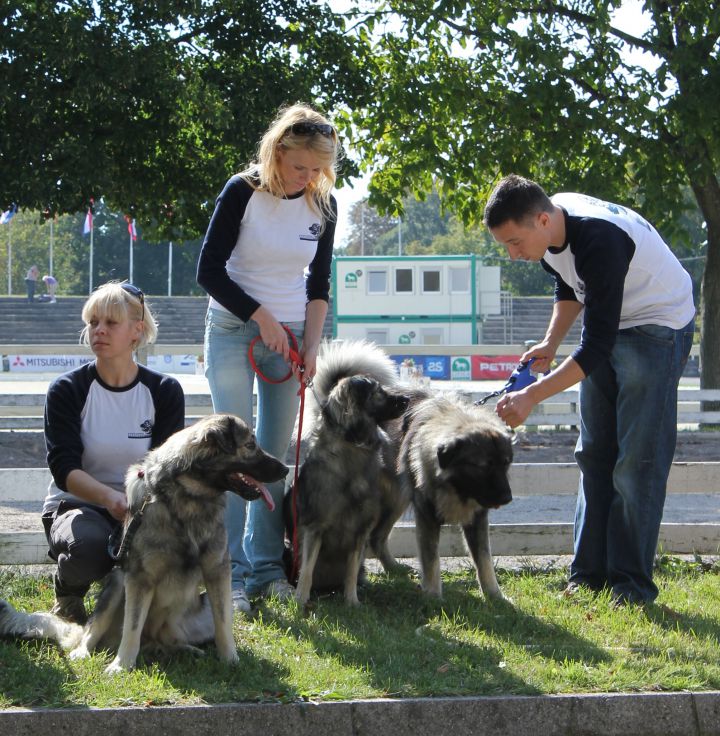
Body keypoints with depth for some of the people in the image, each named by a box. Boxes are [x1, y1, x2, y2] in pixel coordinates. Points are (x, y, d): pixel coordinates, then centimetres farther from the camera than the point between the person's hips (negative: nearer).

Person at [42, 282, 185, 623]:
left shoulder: (164, 391, 0)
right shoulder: (66, 391, -5)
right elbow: (63, 467, -15)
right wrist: (111, 497, -35)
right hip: (77, 505, -2)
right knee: (89, 545, -38)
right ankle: (68, 592, 1)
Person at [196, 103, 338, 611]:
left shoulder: (323, 203, 1)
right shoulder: (243, 192, -12)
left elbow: (319, 284, 7)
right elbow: (210, 271, -11)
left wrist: (311, 347, -2)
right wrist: (262, 318, -13)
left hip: (290, 335, 4)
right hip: (233, 331, -4)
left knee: (275, 453, 4)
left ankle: (267, 568, 10)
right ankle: (231, 574, -7)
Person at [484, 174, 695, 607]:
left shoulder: (599, 241, -36)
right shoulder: (550, 225, -9)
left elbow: (597, 347, -36)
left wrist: (531, 397, -38)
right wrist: (551, 343, 1)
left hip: (659, 326, -9)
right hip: (608, 324, 9)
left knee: (637, 459, -12)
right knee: (595, 453, 8)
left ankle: (632, 585, -7)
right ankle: (590, 573, 12)